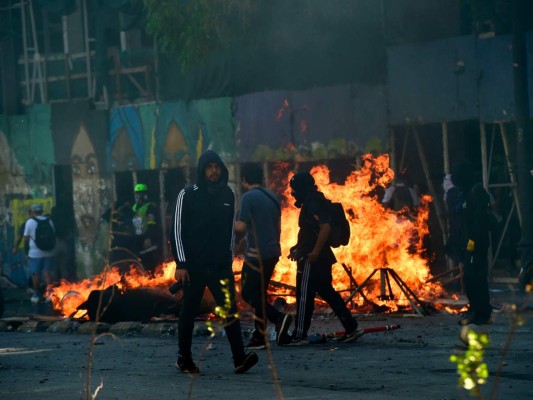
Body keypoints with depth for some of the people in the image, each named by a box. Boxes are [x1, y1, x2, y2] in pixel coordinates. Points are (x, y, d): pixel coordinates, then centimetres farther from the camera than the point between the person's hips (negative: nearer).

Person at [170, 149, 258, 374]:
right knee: (189, 312, 5)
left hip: (221, 266, 3)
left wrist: (229, 258, 14)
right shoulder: (188, 195, -3)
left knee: (230, 310, -7)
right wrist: (181, 264, -10)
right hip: (194, 266, -3)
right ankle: (184, 359, 16)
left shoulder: (227, 195, 9)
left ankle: (240, 359, -13)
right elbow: (177, 230, -4)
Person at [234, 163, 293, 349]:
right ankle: (259, 335, 8)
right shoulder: (272, 197, 14)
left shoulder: (248, 197, -10)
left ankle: (279, 318, -11)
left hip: (257, 253, -8)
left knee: (249, 293, 0)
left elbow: (241, 227, -15)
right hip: (273, 252, 8)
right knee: (257, 294, 13)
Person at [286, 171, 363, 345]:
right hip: (322, 258, 10)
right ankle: (351, 328, 12)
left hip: (312, 259, -10)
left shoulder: (313, 205, -14)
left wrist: (314, 252, -28)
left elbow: (325, 227, -26)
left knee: (304, 295, -5)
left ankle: (299, 335, -1)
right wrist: (298, 247, 24)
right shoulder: (311, 203, 17)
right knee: (327, 292, 13)